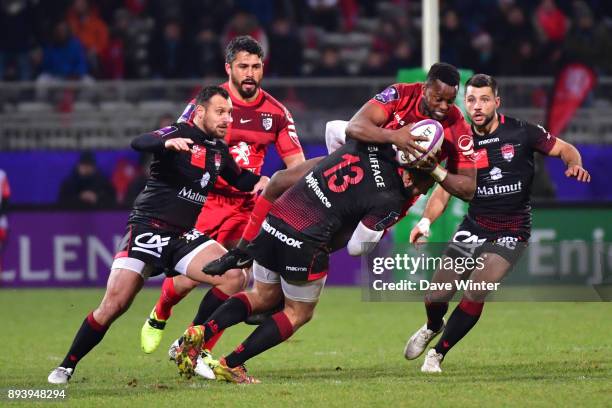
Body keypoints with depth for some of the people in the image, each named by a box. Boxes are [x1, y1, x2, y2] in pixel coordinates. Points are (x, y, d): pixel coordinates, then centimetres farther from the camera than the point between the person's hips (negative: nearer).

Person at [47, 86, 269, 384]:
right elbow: (138, 143, -29)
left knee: (234, 277, -14)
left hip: (184, 236, 6)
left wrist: (259, 180, 7)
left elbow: (239, 180, 30)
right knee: (114, 304, -14)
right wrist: (167, 143, -49)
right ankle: (67, 366, 4)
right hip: (148, 229, -6)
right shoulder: (180, 133, -9)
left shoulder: (219, 149, 11)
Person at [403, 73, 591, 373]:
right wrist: (426, 220, -14)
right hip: (473, 228, 3)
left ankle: (438, 353, 0)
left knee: (475, 292, -21)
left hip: (510, 233, -3)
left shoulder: (521, 133, -7)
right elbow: (444, 190, 3)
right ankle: (433, 327, 34)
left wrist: (574, 165, -22)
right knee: (437, 295, -4)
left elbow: (565, 149, 2)